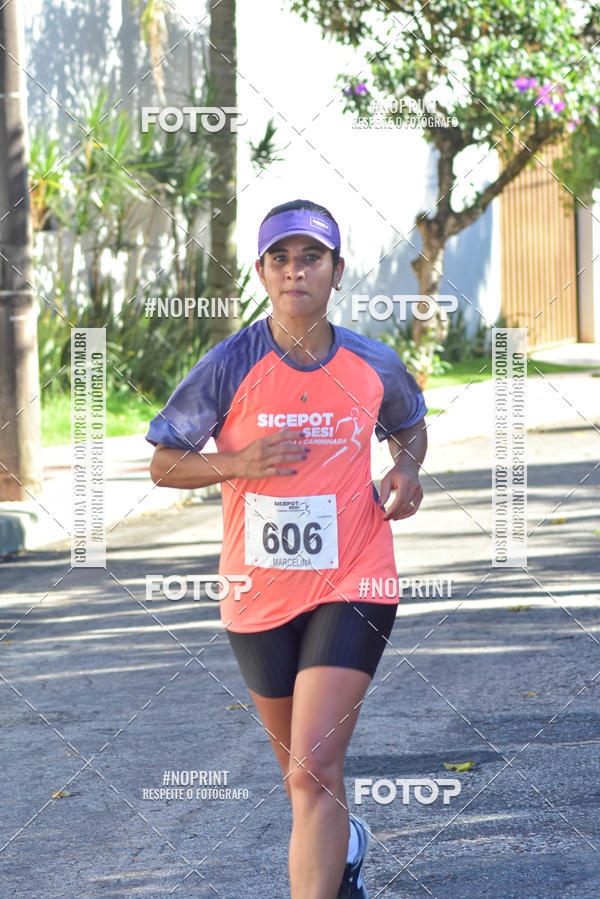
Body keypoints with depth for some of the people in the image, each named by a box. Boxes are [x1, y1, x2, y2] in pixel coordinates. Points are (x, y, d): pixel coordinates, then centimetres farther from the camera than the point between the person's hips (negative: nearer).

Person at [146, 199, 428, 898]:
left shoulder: (374, 366, -3)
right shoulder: (230, 367, -9)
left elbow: (409, 424, 20)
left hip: (353, 586, -1)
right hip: (259, 596, 2)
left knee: (313, 771, -17)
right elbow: (163, 464, -2)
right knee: (300, 769, 20)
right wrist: (240, 463, -20)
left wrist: (407, 469, -3)